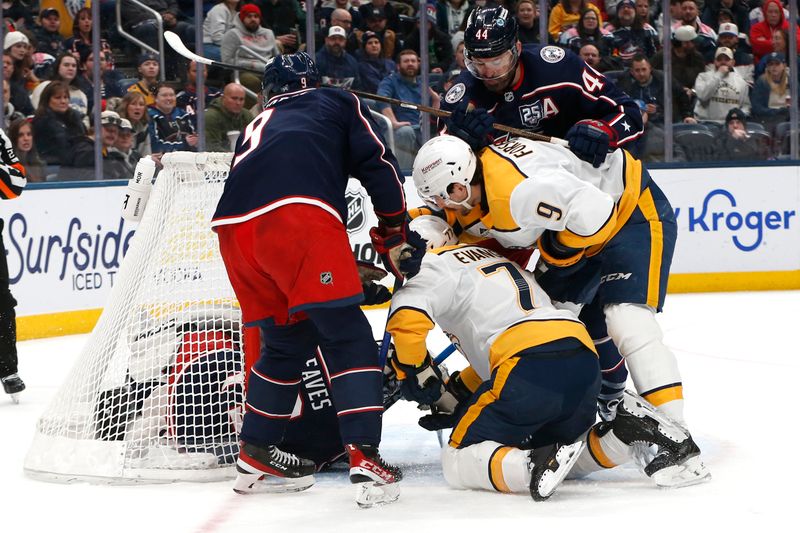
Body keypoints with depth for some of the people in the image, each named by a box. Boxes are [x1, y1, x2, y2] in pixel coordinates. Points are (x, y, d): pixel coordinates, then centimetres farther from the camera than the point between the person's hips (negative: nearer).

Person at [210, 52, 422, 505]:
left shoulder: (258, 126, 40)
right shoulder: (337, 103, 27)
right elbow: (378, 164, 13)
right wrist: (395, 235, 21)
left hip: (236, 227, 6)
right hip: (298, 212, -5)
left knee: (287, 339, 22)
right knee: (347, 336, -2)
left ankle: (257, 456, 27)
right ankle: (365, 457, -14)